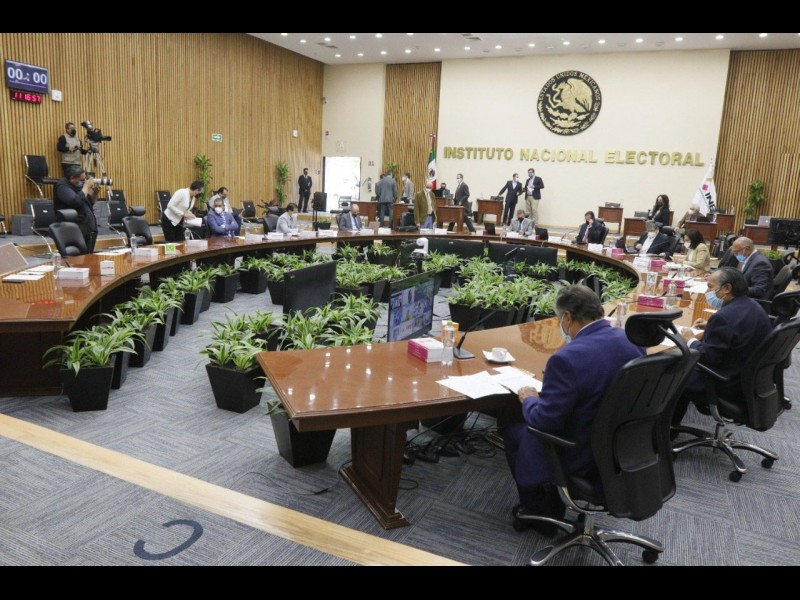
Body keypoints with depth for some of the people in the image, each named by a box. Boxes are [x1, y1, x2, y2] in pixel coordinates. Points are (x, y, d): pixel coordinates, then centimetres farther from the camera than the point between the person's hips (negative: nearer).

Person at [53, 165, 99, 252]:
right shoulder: (62, 186, -10)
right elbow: (77, 201, -25)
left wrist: (95, 193, 3)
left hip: (89, 228, 8)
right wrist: (86, 186, -14)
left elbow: (90, 204, 22)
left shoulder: (78, 185, 13)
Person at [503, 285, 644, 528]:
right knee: (531, 424, 26)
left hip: (584, 456, -7)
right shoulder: (632, 340, -7)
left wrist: (529, 400, -2)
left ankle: (538, 512, 32)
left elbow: (545, 420, -23)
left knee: (513, 432, 17)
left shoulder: (567, 358, -30)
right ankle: (551, 504, 35)